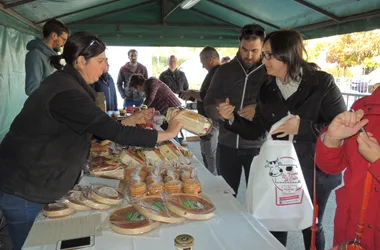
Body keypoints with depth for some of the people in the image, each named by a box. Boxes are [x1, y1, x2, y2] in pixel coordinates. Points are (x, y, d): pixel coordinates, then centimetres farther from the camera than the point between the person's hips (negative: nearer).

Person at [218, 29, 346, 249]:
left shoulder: (322, 83, -13)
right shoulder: (267, 90, -1)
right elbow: (256, 132, 1)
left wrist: (303, 127, -26)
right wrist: (233, 118, -14)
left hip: (315, 171, -3)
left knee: (311, 227, 17)